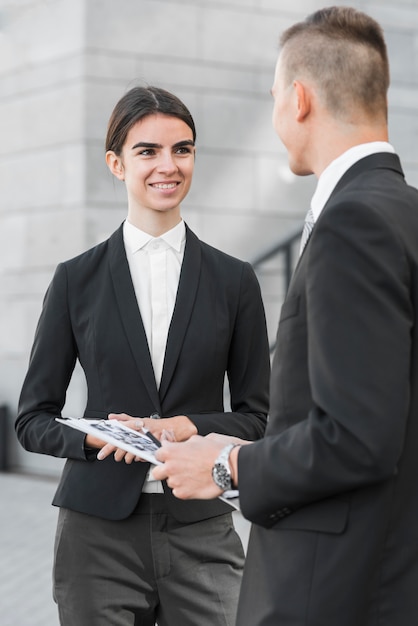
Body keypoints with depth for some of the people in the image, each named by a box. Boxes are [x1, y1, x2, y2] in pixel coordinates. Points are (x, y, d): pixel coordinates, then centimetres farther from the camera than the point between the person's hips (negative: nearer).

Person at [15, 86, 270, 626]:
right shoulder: (77, 278, 3)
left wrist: (191, 427, -12)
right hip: (99, 533, 0)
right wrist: (99, 437, -14)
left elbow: (258, 418, 7)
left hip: (201, 532, 1)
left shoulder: (233, 280, 5)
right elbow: (33, 419, 5)